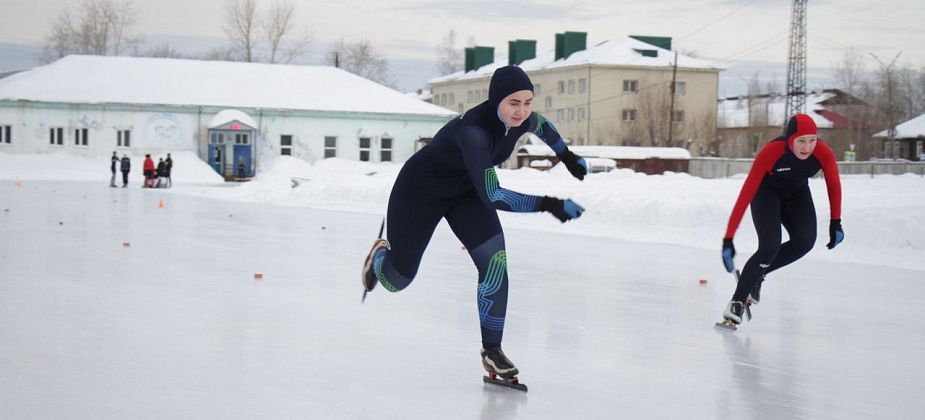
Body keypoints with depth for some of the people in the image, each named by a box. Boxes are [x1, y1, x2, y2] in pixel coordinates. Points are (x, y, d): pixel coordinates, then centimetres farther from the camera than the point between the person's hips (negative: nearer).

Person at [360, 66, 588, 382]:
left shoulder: (521, 120, -18)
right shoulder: (474, 131, -41)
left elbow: (541, 125, 10)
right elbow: (492, 196, -45)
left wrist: (567, 156, 13)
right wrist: (546, 204, -50)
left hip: (465, 190, 6)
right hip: (419, 191, -6)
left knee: (495, 261, -14)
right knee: (396, 281, 9)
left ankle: (491, 350, -2)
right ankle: (380, 255, 46)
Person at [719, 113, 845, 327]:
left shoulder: (823, 153, -29)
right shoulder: (771, 152, -38)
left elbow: (834, 186, -8)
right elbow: (745, 195, -37)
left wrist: (835, 223, -2)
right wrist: (728, 239, -40)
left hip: (797, 193, 4)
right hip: (766, 191, -4)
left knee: (805, 240, -19)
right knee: (770, 246, -22)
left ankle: (757, 273, 4)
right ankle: (737, 301, -10)